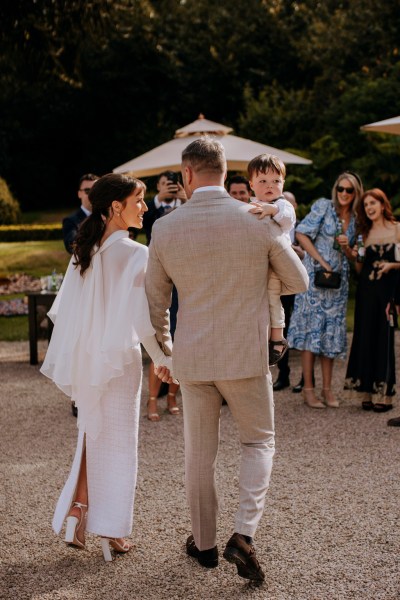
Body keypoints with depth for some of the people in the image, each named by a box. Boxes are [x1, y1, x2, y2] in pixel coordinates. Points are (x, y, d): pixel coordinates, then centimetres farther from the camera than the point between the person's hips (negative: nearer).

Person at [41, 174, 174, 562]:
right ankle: (111, 532, 12)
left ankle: (76, 510, 16)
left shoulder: (83, 251, 4)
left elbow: (63, 309, 7)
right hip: (118, 357, -6)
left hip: (84, 356, 6)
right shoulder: (135, 255, -15)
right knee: (118, 442, 6)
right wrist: (164, 358, -4)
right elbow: (143, 319, -17)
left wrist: (67, 361, 15)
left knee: (91, 435, 20)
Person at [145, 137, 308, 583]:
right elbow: (299, 283, 2)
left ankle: (204, 543, 28)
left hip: (192, 357, 2)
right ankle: (244, 534, 0)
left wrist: (162, 345, 23)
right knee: (258, 442, 16)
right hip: (247, 354, -1)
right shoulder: (259, 220, -10)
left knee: (199, 452, 15)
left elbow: (155, 299, 6)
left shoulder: (165, 228, -5)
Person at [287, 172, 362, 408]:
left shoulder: (357, 220, 11)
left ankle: (327, 389, 13)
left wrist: (346, 247, -8)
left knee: (332, 332, 6)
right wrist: (323, 262, -13)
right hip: (316, 275, -5)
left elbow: (354, 257, 15)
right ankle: (308, 388, 1)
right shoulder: (323, 206, -3)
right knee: (312, 329, -4)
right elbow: (302, 234, -8)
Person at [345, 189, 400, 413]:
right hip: (366, 290, 4)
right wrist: (356, 257, -4)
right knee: (365, 338, 2)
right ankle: (368, 393, 9)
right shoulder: (365, 233, 13)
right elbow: (360, 269, 14)